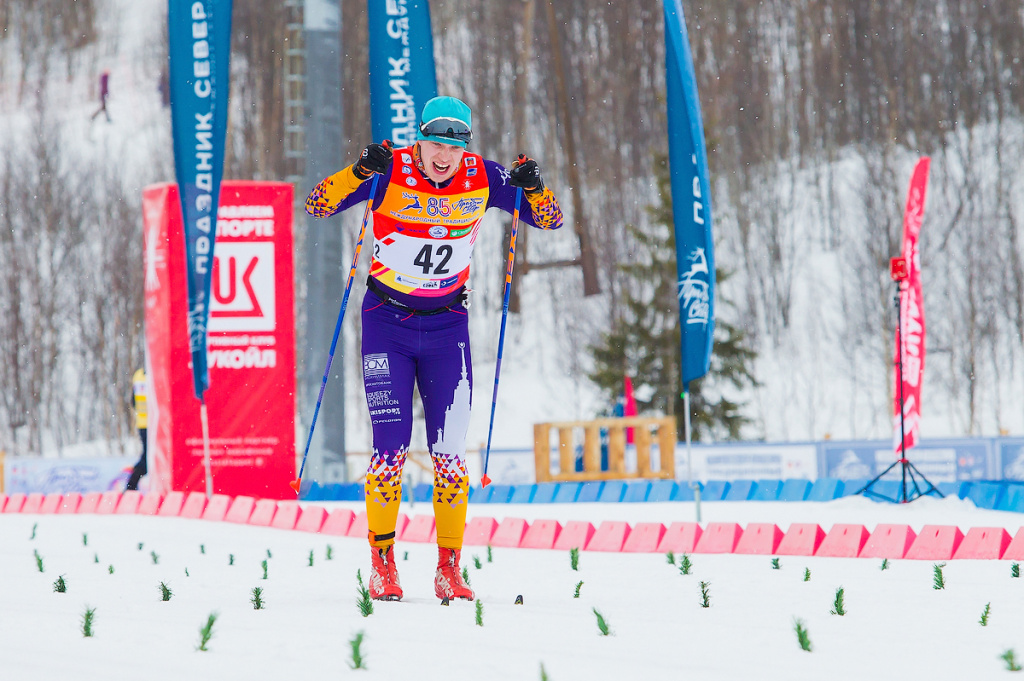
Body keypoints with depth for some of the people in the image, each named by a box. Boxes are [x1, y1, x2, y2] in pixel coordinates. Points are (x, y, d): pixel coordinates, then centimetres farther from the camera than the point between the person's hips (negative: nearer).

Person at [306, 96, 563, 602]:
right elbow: (317, 205, -17)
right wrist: (359, 172, -34)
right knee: (390, 449, -7)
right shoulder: (391, 172, -13)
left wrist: (532, 188, -22)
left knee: (449, 453, -3)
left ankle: (449, 568, 5)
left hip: (447, 325, 2)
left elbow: (550, 220, -1)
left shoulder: (482, 178, -7)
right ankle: (382, 564, 7)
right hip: (387, 322, -2)